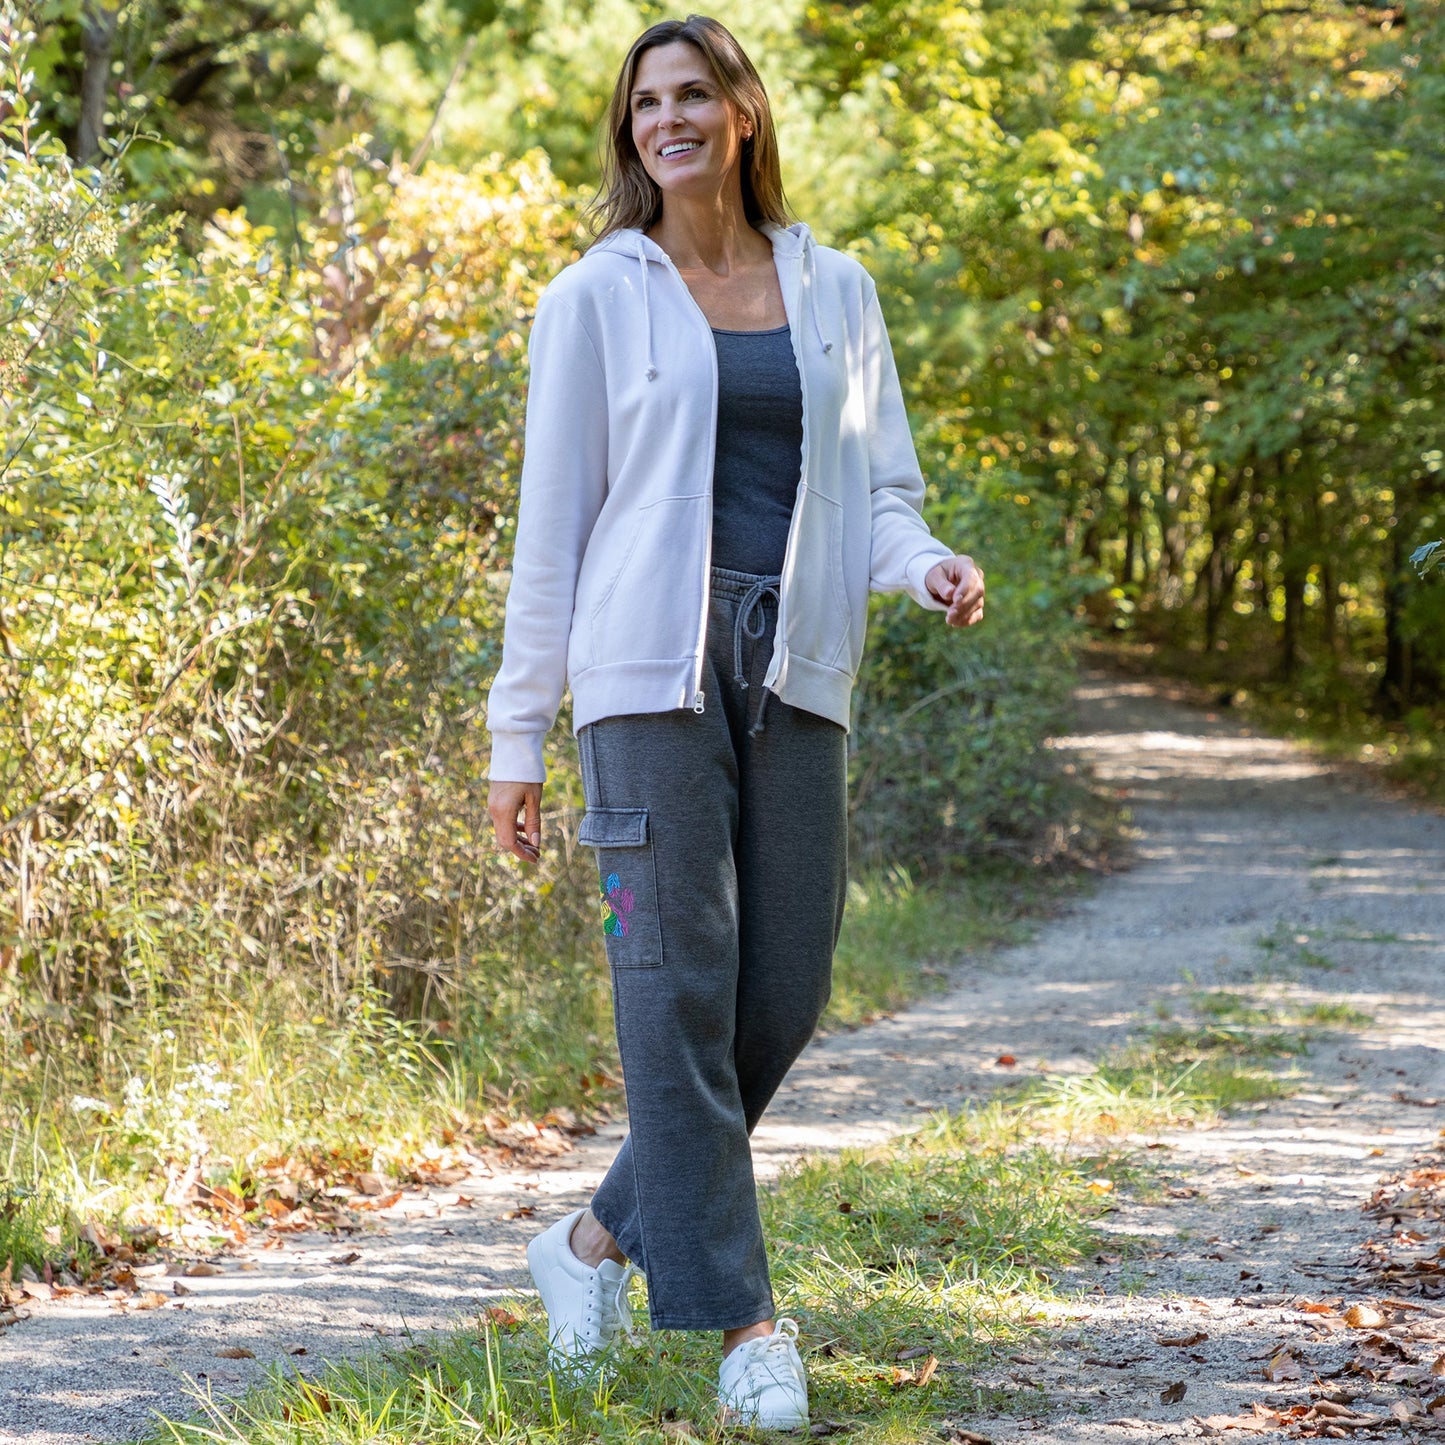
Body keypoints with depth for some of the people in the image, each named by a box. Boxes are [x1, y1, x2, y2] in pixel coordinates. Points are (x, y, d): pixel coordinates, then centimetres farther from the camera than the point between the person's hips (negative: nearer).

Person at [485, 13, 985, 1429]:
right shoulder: (597, 298, 5)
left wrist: (927, 566, -7)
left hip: (795, 672, 4)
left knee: (784, 991, 1)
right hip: (650, 667, -3)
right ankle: (742, 1322, -4)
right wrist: (517, 735, 3)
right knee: (680, 986, -8)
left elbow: (878, 488, 17)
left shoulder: (835, 291, 14)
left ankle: (601, 1240, 19)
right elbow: (553, 519, 5)